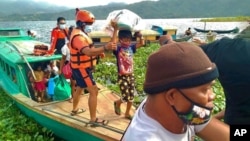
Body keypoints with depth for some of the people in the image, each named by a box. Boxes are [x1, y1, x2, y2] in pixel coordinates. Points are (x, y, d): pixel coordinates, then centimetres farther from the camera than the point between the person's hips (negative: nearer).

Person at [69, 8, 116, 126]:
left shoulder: (78, 32, 9)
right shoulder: (78, 36, -26)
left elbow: (87, 49, 17)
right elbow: (88, 52, -42)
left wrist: (99, 51, 3)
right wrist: (105, 48, -56)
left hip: (80, 67, 11)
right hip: (82, 68, -11)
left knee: (80, 88, 25)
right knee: (93, 91, -9)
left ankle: (75, 109, 44)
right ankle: (93, 119, -2)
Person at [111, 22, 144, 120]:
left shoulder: (131, 48, 2)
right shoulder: (118, 49, -13)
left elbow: (142, 43, 4)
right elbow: (112, 43, -33)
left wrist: (138, 32, -6)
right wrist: (115, 30, -34)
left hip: (131, 76, 5)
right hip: (122, 77, -5)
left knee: (131, 97, 11)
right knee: (126, 98, -5)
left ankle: (127, 113, 30)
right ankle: (117, 103, 29)